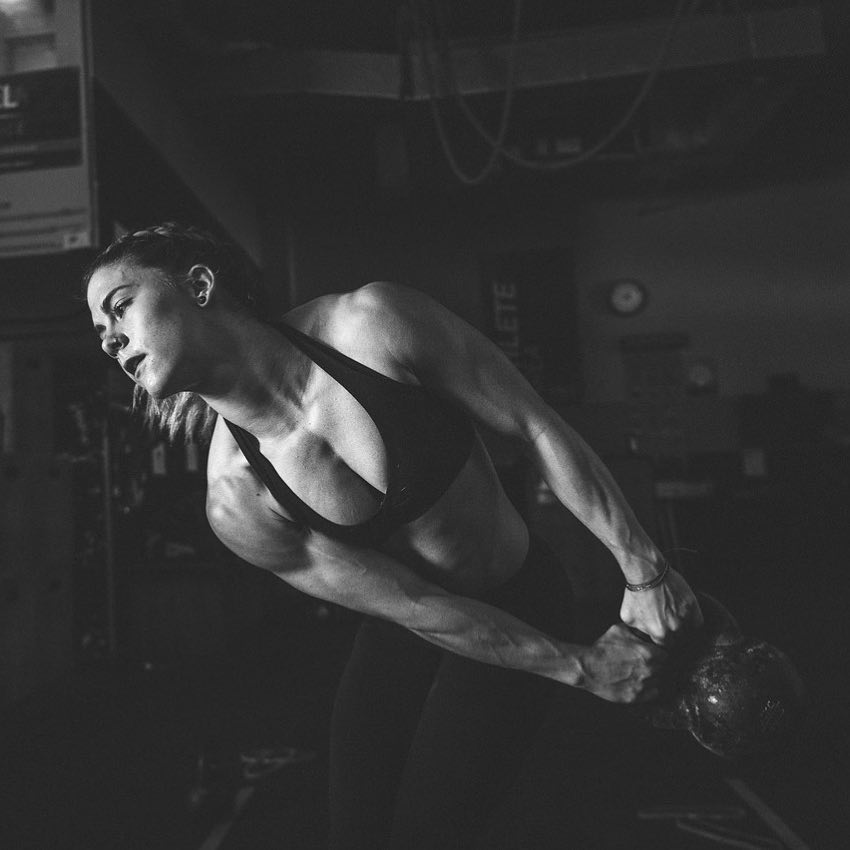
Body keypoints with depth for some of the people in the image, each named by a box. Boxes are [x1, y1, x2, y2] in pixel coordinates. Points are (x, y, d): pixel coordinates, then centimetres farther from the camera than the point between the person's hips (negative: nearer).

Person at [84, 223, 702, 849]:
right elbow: (414, 608, -13)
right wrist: (579, 665, -11)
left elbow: (537, 429, -16)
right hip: (403, 633, 3)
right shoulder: (236, 506, -17)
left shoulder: (374, 324, -25)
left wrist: (644, 568, -12)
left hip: (520, 601, -2)